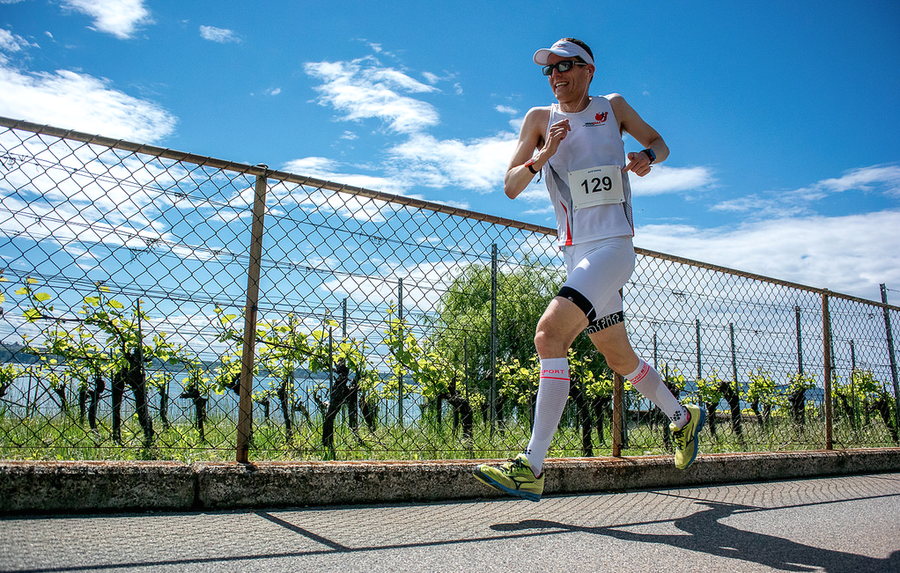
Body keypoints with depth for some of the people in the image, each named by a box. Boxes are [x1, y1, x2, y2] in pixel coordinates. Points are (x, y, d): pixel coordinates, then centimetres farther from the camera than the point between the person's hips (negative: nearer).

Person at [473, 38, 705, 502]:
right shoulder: (539, 119, 11)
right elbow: (511, 188, 5)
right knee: (620, 360, 14)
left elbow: (659, 143, 20)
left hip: (612, 247, -5)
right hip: (574, 254, 5)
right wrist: (543, 155, -12)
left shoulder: (612, 107, 7)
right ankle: (683, 417, 40)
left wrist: (646, 157, -4)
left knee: (549, 335, -24)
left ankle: (532, 468, -22)